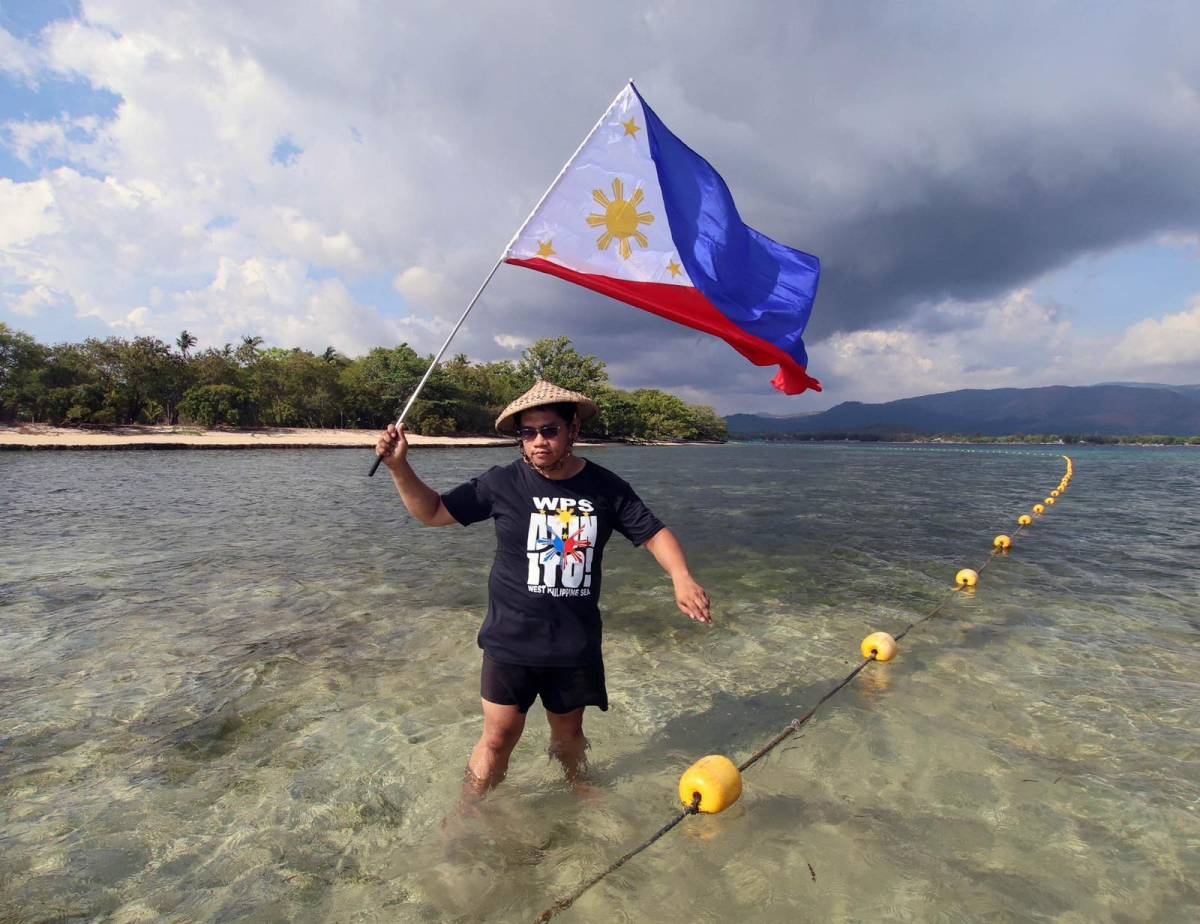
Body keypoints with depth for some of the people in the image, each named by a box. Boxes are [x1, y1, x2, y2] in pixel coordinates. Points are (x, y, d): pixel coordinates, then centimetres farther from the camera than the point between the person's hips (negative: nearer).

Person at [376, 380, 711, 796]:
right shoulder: (503, 483, -10)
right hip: (511, 640, -2)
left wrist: (682, 577, -19)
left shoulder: (606, 487, -5)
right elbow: (433, 512, -3)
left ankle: (577, 787, 50)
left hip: (576, 641, 2)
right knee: (499, 737, 6)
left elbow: (653, 532, -2)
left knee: (568, 731, 20)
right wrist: (399, 466, -17)